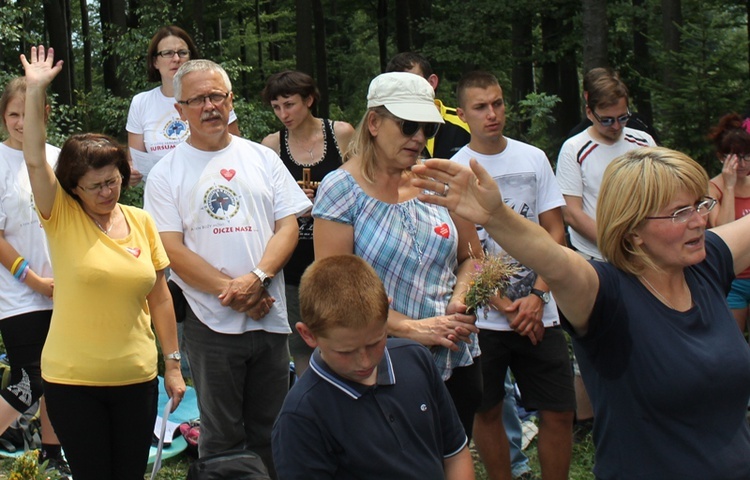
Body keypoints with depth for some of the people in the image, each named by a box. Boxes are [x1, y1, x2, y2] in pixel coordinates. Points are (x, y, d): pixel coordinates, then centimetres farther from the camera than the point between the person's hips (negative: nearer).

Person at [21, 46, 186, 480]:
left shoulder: (142, 222, 4)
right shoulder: (62, 218, -3)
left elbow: (160, 297, 8)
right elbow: (34, 159, -16)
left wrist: (174, 364, 8)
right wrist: (35, 90, -21)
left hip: (136, 378, 3)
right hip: (73, 380, -2)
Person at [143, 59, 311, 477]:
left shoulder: (263, 158, 9)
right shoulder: (167, 173, 1)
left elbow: (288, 226, 3)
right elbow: (172, 249, -6)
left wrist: (258, 278, -14)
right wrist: (231, 291, -15)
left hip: (271, 316, 2)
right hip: (212, 322, -2)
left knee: (270, 432, 11)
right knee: (222, 437, 7)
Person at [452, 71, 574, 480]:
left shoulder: (533, 159, 5)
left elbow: (555, 232, 5)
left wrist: (537, 296, -8)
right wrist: (507, 307, -11)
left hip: (538, 313, 2)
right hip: (483, 317, -2)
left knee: (559, 413, 1)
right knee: (486, 412, 8)